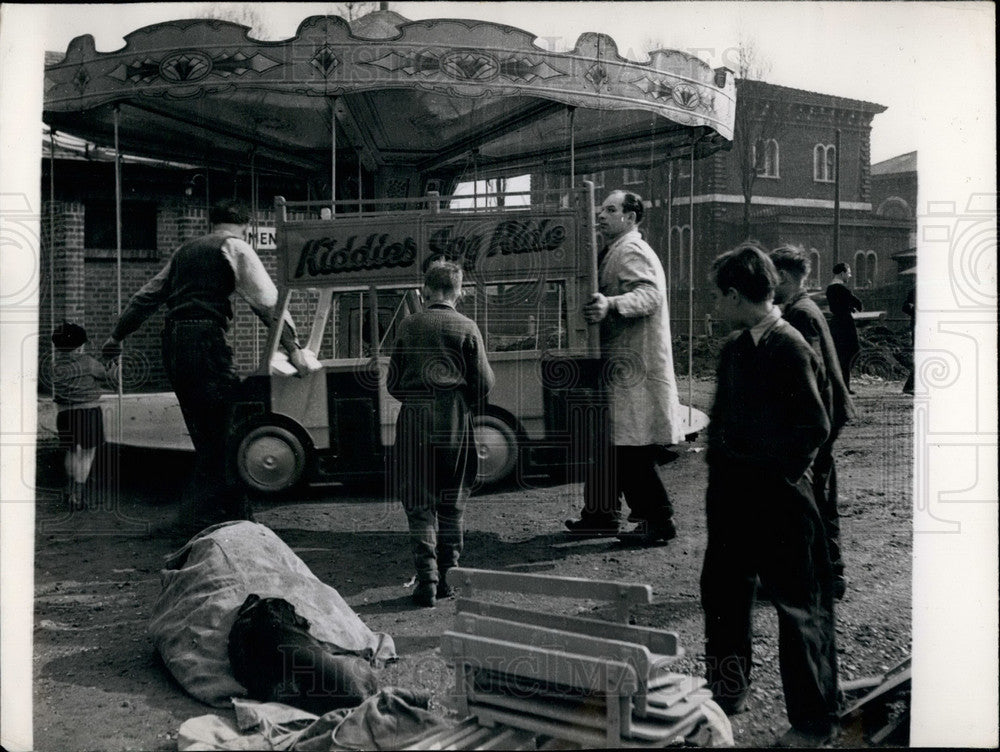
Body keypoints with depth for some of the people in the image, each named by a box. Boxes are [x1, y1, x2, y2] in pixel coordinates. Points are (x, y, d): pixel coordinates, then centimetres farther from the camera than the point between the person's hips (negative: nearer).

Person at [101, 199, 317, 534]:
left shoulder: (185, 250, 24)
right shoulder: (235, 247, 3)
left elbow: (147, 295, 29)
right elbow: (267, 300, -7)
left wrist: (118, 335, 38)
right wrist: (293, 347, -9)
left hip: (173, 343, 8)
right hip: (205, 340, -8)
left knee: (207, 434, 12)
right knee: (223, 431, -4)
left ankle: (236, 513, 19)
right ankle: (195, 517, -6)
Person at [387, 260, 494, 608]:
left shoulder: (409, 326, 2)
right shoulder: (467, 328, 0)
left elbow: (393, 382, 6)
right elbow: (484, 383, -2)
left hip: (416, 424, 0)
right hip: (456, 424, 0)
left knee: (419, 505, 5)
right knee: (451, 505, 12)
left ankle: (426, 580, -2)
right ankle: (447, 577, 17)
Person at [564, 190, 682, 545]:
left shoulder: (631, 251, -11)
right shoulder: (615, 252, 21)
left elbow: (649, 294, -28)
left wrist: (611, 304, -42)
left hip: (632, 367, -11)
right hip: (618, 363, 11)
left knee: (632, 448, -7)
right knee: (607, 442, 14)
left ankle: (658, 519, 2)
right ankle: (600, 515, 23)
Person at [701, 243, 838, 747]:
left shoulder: (789, 348, -17)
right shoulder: (733, 348, 8)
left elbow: (815, 425, -19)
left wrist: (783, 472, -11)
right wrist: (719, 468, 10)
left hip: (777, 497, -9)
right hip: (730, 493, 9)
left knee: (799, 607, 4)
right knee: (721, 592, 18)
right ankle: (727, 693, 36)